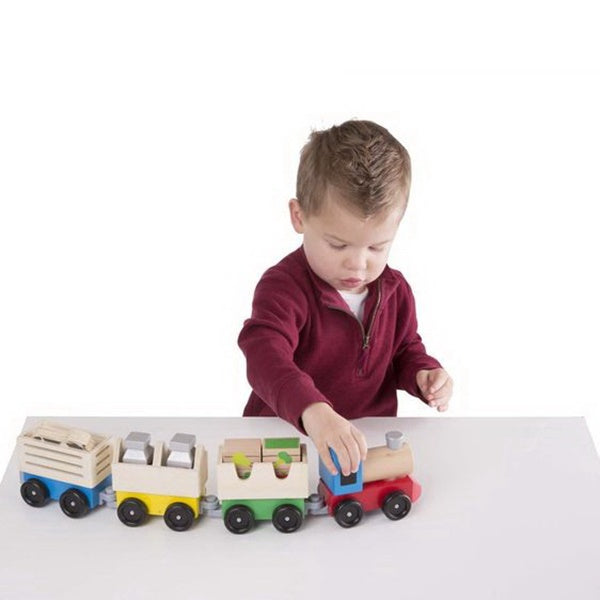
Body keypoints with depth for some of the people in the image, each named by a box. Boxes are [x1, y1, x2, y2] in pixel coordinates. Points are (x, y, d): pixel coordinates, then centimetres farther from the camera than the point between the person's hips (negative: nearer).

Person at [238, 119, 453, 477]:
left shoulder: (394, 290, 2)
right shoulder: (284, 287, -19)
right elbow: (266, 357, -37)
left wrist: (423, 374, -5)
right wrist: (313, 410, -55)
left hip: (368, 441, 5)